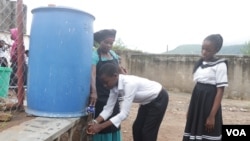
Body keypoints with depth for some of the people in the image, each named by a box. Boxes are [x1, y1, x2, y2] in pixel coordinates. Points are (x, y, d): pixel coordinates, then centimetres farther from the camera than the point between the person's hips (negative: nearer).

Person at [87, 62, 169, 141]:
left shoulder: (129, 84, -38)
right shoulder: (114, 86, -13)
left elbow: (124, 114, -39)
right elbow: (108, 108, -9)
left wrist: (101, 126, -37)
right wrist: (95, 122, -24)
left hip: (159, 99, -8)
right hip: (147, 101, 8)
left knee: (148, 131, -5)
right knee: (137, 128, 9)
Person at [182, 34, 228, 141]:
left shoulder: (220, 65, -10)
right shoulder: (200, 63, 9)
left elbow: (220, 91, -13)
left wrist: (212, 116, -17)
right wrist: (190, 109, 13)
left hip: (209, 103, -7)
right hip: (197, 103, 7)